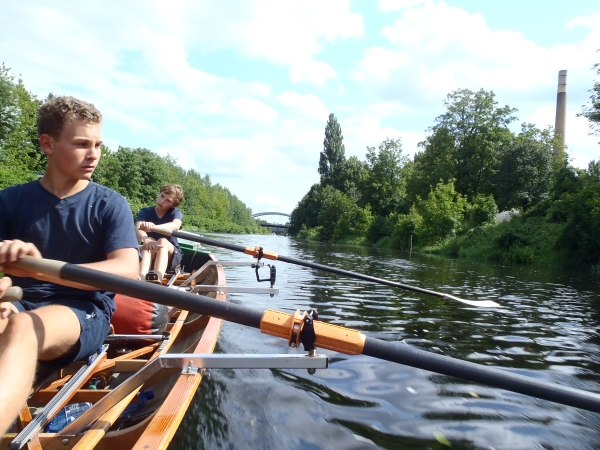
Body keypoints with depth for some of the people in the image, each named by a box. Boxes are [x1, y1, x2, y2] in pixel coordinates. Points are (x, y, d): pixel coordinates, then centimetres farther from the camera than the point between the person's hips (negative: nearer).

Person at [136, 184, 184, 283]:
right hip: (148, 253, 1)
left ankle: (156, 280, -62)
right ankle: (140, 279, -61)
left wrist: (153, 227, -52)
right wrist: (146, 239, -51)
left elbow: (176, 225, -32)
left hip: (172, 256, -1)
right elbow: (138, 228, -26)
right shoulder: (145, 212, -3)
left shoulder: (176, 212, -6)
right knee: (149, 241, -32)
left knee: (163, 241, -32)